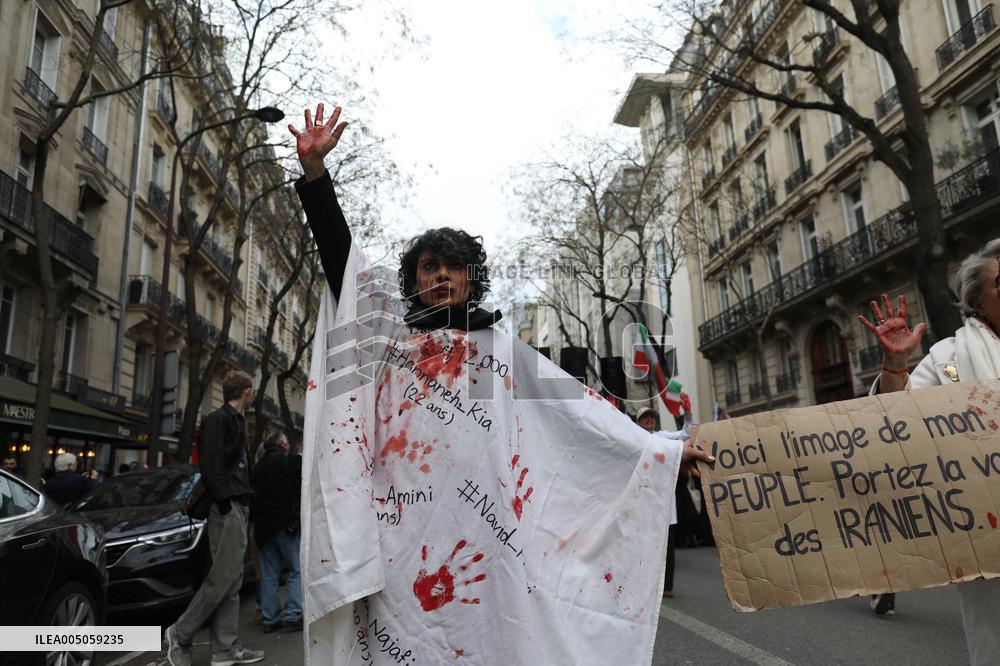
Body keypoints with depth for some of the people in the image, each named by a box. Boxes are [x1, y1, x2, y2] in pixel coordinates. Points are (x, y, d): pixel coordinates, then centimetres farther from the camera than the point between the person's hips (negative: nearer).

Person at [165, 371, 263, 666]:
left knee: (231, 579, 9)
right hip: (227, 507, -10)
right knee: (223, 577, -6)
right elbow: (211, 465, -17)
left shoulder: (235, 420, 20)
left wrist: (242, 501, 12)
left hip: (237, 507, 10)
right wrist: (224, 503, -20)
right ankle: (181, 633, 7)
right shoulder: (219, 419, -8)